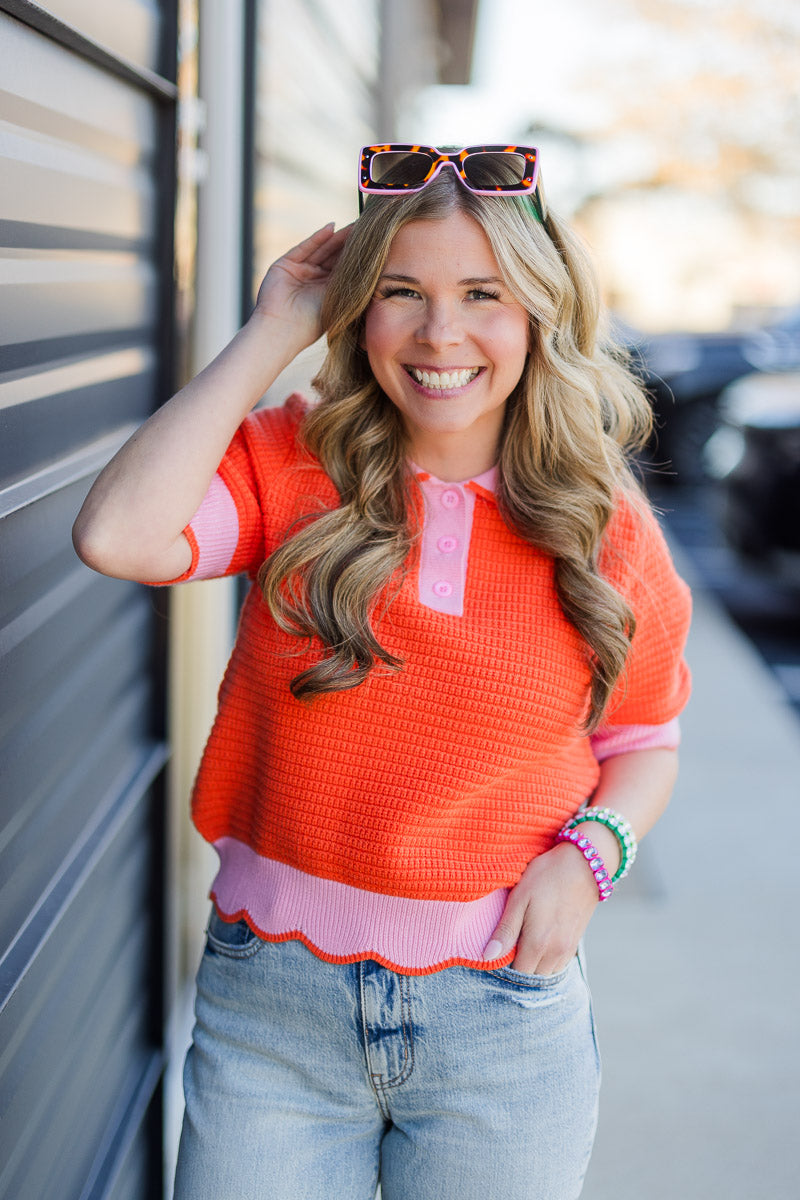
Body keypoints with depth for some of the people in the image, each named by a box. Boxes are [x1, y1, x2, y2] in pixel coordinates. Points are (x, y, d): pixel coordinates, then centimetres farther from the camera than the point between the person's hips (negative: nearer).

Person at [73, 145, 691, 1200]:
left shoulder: (604, 526, -2)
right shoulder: (290, 466, -5)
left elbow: (644, 743, 11)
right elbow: (119, 536, -24)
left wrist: (591, 850, -10)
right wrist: (269, 339, -14)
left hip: (503, 1020, 1)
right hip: (269, 1005, 0)